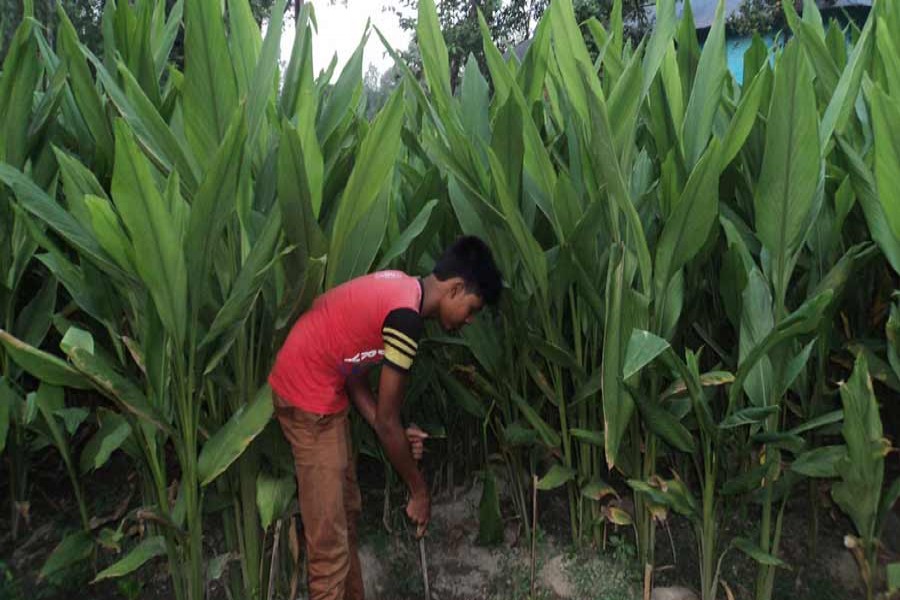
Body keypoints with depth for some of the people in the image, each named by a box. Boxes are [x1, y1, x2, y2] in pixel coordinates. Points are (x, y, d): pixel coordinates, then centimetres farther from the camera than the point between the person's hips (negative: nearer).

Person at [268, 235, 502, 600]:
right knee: (330, 535, -2)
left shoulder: (400, 291, 6)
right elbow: (387, 420, -18)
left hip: (322, 388, 10)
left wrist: (397, 437, 3)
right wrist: (419, 491, -5)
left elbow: (354, 374, 10)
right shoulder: (406, 314, -23)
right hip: (308, 395, -10)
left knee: (346, 512, 19)